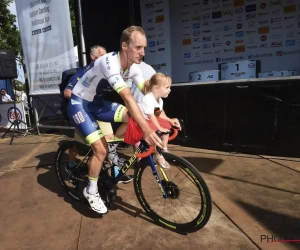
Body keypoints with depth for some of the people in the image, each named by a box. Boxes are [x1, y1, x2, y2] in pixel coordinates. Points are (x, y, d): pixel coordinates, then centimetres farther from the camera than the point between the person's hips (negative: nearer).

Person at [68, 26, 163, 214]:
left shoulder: (133, 67, -7)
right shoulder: (110, 62, -32)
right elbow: (127, 97, -42)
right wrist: (147, 129, -46)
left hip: (97, 102, 7)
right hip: (79, 104, -7)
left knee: (133, 118, -12)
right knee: (101, 149, -16)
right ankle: (91, 191, 8)